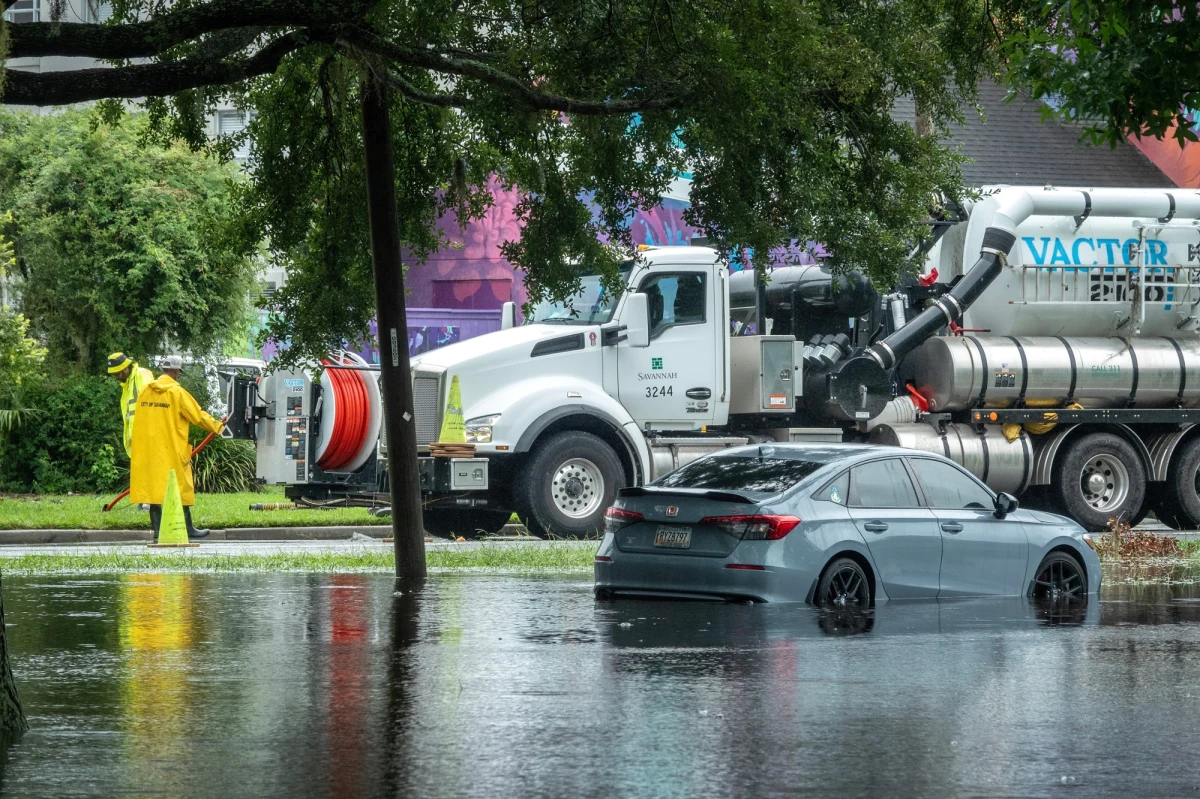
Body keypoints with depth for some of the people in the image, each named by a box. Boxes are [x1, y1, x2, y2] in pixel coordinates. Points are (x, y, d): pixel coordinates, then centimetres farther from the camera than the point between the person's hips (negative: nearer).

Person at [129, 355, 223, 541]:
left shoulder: (145, 391, 6)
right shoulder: (177, 393, -9)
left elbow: (140, 420, 14)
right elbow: (198, 415, -5)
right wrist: (217, 427, 7)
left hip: (148, 449, 5)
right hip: (172, 451, -5)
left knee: (153, 487, 6)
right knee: (182, 488, 4)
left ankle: (157, 530, 2)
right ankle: (188, 529, 8)